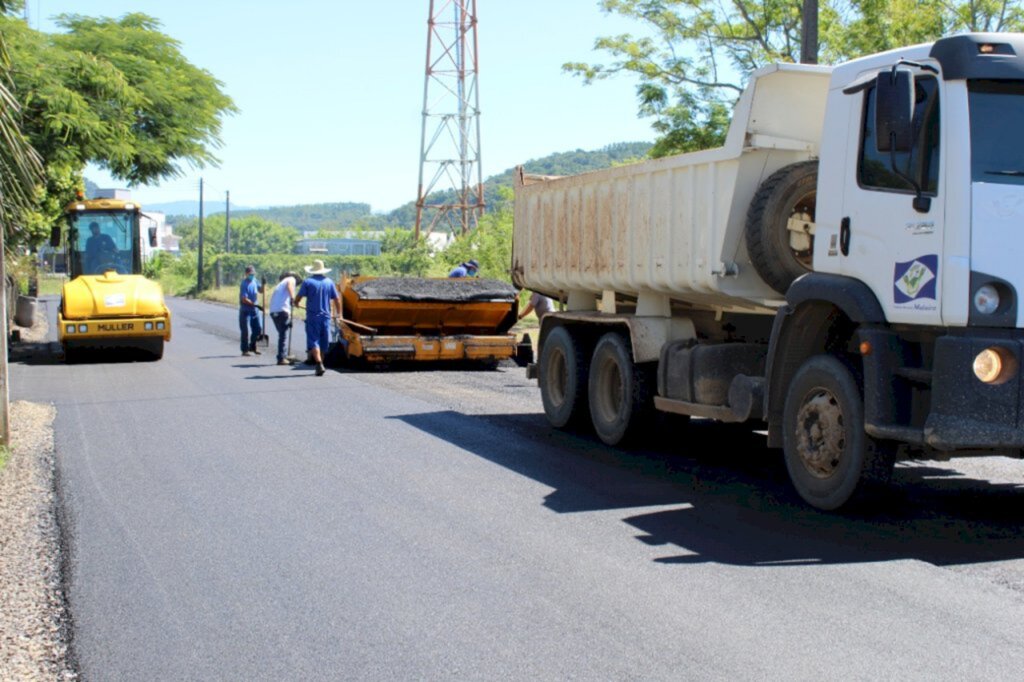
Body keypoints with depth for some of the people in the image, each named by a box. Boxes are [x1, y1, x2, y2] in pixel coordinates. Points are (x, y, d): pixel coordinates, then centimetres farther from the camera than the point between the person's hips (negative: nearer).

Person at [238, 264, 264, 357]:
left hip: (254, 310, 7)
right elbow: (244, 299, -21)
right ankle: (245, 350, 8)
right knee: (246, 331, -2)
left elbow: (260, 290, 19)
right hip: (245, 310, -7)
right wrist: (255, 305, -24)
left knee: (258, 329, 10)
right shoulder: (244, 284, -16)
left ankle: (252, 347, 26)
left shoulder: (254, 281, 6)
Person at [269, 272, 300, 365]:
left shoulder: (280, 283, 32)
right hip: (282, 310, -8)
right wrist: (293, 297, -26)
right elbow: (289, 285, -15)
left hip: (273, 311, 8)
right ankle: (281, 358, -8)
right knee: (284, 334, -6)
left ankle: (283, 356, 25)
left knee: (282, 333, 19)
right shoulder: (292, 279, 10)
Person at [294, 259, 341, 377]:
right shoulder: (329, 282, 6)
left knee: (313, 341, -6)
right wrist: (338, 313, 22)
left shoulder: (307, 282, -4)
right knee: (324, 342, 14)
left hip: (312, 316, -3)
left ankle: (319, 364, -23)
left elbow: (298, 298, -5)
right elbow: (337, 299, 8)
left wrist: (296, 303, 19)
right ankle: (320, 365, 23)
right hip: (326, 316, 3)